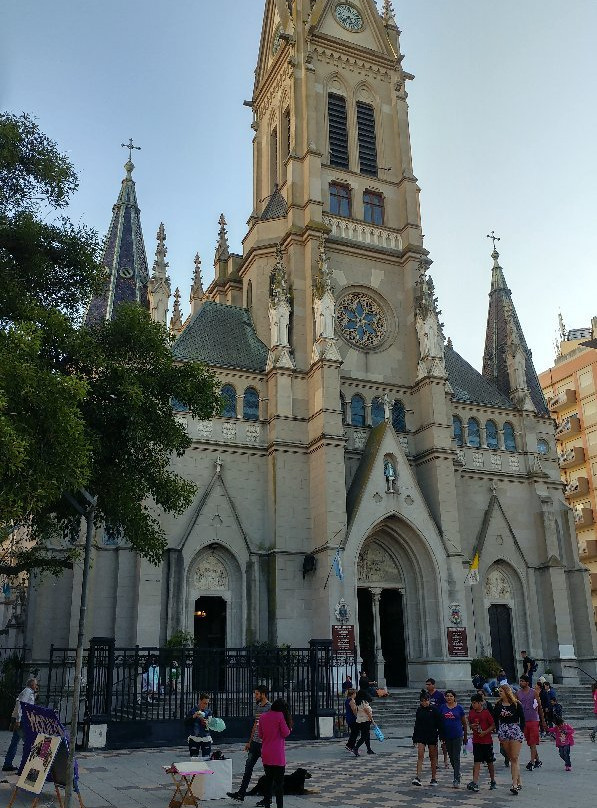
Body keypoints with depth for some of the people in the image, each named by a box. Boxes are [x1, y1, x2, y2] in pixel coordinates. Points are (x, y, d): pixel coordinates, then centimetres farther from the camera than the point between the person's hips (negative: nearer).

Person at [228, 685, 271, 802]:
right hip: (255, 742, 8)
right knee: (248, 767, 9)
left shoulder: (270, 708, -13)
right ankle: (241, 794, 15)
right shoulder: (257, 706, 12)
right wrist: (250, 742, 19)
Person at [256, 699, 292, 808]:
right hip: (278, 754, -5)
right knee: (279, 781, 2)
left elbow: (260, 734, 12)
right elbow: (286, 733, -9)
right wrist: (289, 726, 9)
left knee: (268, 779, 16)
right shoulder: (280, 716, -11)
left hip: (265, 753, 5)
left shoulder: (262, 716, 5)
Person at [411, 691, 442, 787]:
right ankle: (418, 777, -15)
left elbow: (439, 724, -3)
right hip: (421, 736, 2)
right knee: (420, 756, -9)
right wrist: (414, 737, 14)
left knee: (433, 757, 7)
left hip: (432, 736, -2)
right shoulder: (419, 710, 7)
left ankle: (434, 778, 18)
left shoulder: (433, 710, -4)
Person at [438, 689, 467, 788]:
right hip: (447, 736, 3)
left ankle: (457, 780, -6)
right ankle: (457, 774, 33)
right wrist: (441, 735, 4)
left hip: (457, 736, -3)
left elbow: (464, 723, 6)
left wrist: (465, 736, 8)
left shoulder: (459, 708, -1)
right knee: (451, 756, 14)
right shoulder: (442, 708, 3)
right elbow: (439, 721, 7)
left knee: (456, 757, -7)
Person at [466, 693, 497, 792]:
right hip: (476, 741, 3)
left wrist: (485, 732, -21)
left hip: (487, 740, -3)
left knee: (490, 762, 11)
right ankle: (475, 782, -9)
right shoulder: (471, 713, 4)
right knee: (476, 762, -3)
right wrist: (472, 726, -7)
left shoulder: (486, 712, -10)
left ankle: (493, 781, 27)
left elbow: (493, 725, -9)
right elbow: (470, 724, 16)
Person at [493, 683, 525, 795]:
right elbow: (495, 719, 12)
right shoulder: (498, 704, 5)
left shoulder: (516, 704, -5)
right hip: (503, 732, 4)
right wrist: (499, 732, 7)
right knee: (511, 759, 9)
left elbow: (522, 719, 1)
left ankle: (515, 785, -12)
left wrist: (521, 732, -3)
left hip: (515, 732, -4)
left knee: (514, 758, -9)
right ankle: (519, 782, 19)